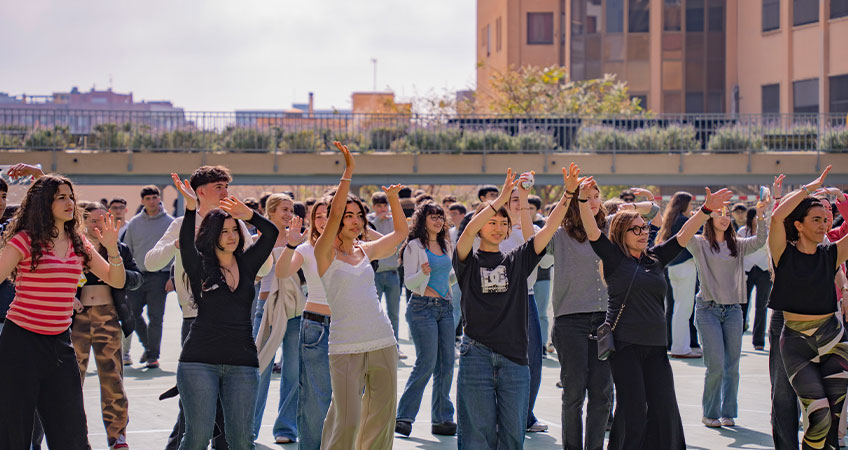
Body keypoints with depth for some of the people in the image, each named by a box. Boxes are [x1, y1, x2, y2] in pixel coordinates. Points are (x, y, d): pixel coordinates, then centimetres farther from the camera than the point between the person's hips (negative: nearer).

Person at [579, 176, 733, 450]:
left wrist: (706, 210, 2)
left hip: (655, 344, 5)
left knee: (664, 407, 1)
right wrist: (583, 200, -26)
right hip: (625, 344, -5)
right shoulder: (614, 258, 0)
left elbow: (683, 236, 12)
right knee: (632, 407, -5)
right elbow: (592, 231, -12)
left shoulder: (655, 257, 14)